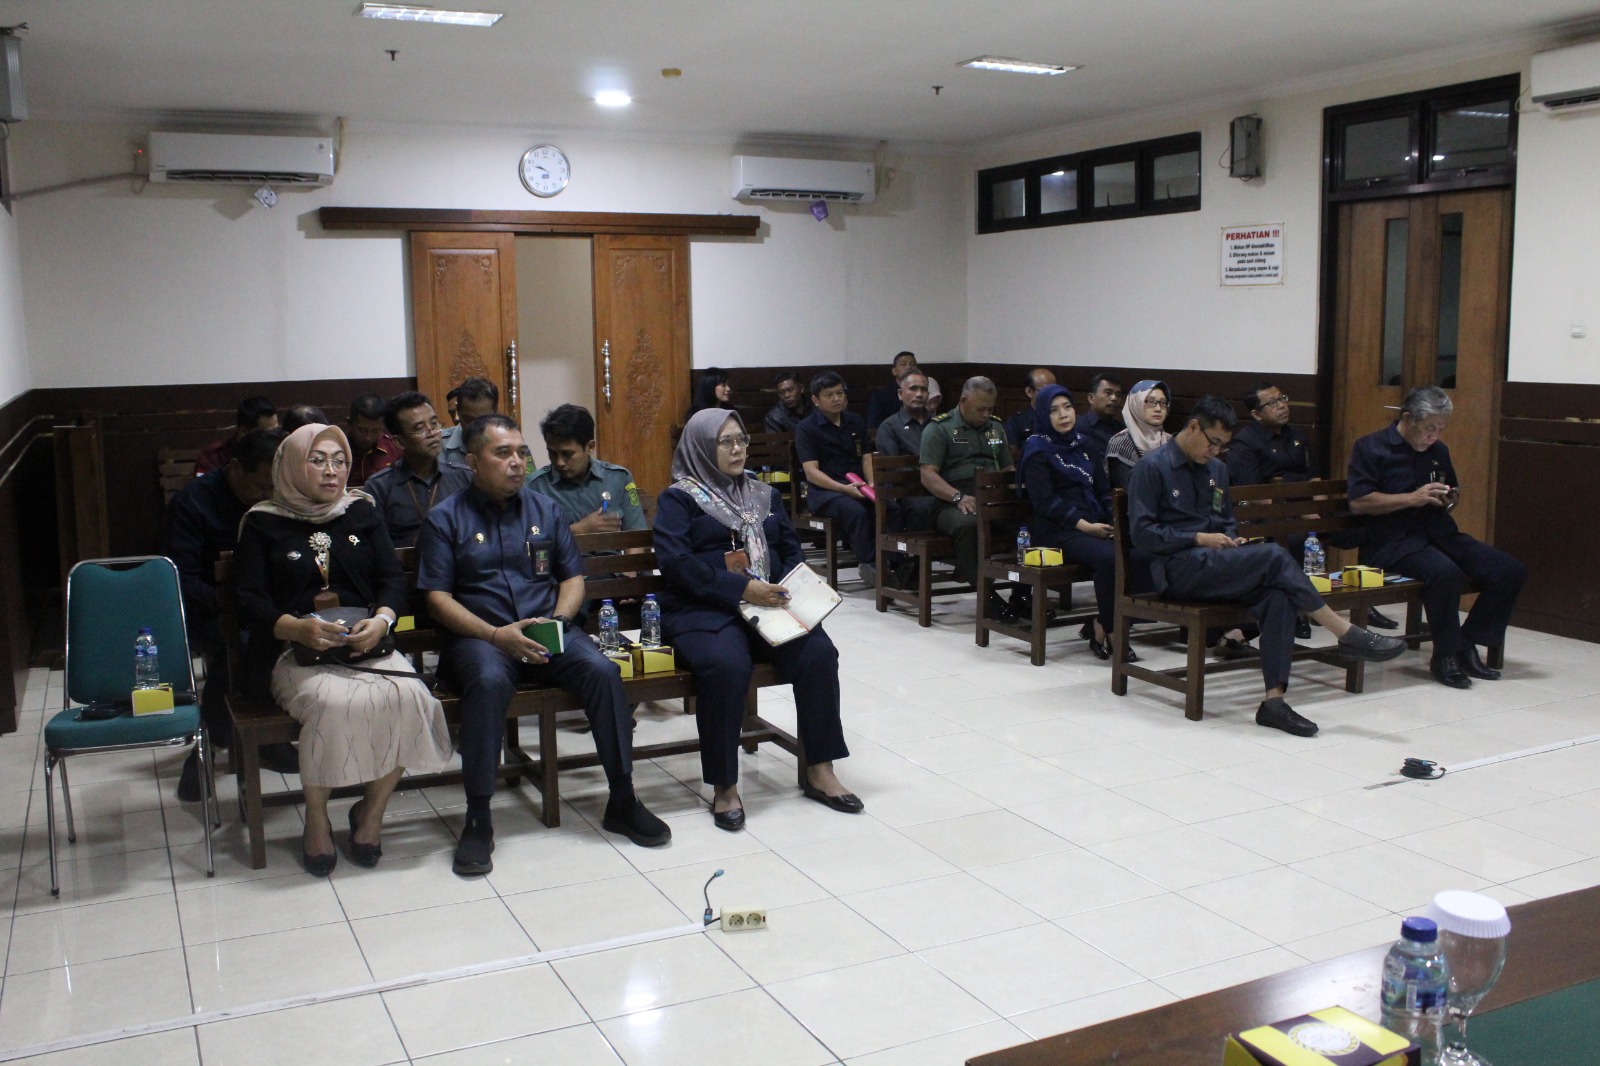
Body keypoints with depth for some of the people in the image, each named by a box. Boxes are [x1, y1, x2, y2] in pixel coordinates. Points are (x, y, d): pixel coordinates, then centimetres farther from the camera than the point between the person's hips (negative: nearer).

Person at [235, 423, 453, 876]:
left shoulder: (362, 511, 17)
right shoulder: (264, 523, 9)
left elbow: (393, 578, 10)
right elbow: (250, 600, 1)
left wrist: (381, 620, -12)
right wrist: (297, 627, -19)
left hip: (366, 646, 3)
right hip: (296, 651, -3)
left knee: (409, 697, -28)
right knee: (333, 702, -35)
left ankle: (372, 809, -8)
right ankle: (316, 819, -11)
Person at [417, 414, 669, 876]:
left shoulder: (545, 509, 15)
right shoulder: (446, 519, 4)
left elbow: (573, 577, 15)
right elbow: (437, 598, -3)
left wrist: (556, 620, -7)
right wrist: (497, 635, -17)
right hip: (479, 636, -3)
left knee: (603, 670, -25)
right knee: (489, 680, -37)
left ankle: (622, 801, -14)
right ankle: (478, 819, -28)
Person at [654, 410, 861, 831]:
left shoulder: (764, 495, 22)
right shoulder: (679, 498, 5)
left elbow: (791, 549, 18)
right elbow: (676, 561, -10)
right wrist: (741, 588, -19)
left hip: (768, 606, 5)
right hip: (703, 610, -4)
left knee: (819, 652, -23)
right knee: (727, 666, -35)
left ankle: (819, 772, -12)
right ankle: (724, 787, -22)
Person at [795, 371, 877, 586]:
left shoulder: (856, 422, 19)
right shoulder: (806, 429, 1)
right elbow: (811, 472, -8)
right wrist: (844, 488, -21)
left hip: (857, 487, 5)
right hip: (824, 492, -4)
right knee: (856, 511, -36)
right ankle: (870, 566, -30)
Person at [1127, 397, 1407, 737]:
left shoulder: (1216, 469, 20)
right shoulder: (1152, 467, -3)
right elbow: (1141, 533, -9)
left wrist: (1232, 540, 5)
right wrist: (1199, 538, -15)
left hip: (1214, 566, 7)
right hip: (1178, 570, -7)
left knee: (1278, 596, -26)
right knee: (1273, 556, -26)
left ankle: (1274, 700, -30)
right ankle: (1347, 635, -18)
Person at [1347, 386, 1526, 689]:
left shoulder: (1438, 451, 21)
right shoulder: (1371, 448, 0)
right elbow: (1358, 501, -12)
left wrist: (1451, 500, 10)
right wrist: (1413, 498, -15)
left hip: (1439, 535, 7)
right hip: (1393, 541, -7)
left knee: (1512, 570, -10)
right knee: (1446, 572, -37)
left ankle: (1466, 645, 0)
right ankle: (1445, 655, -17)